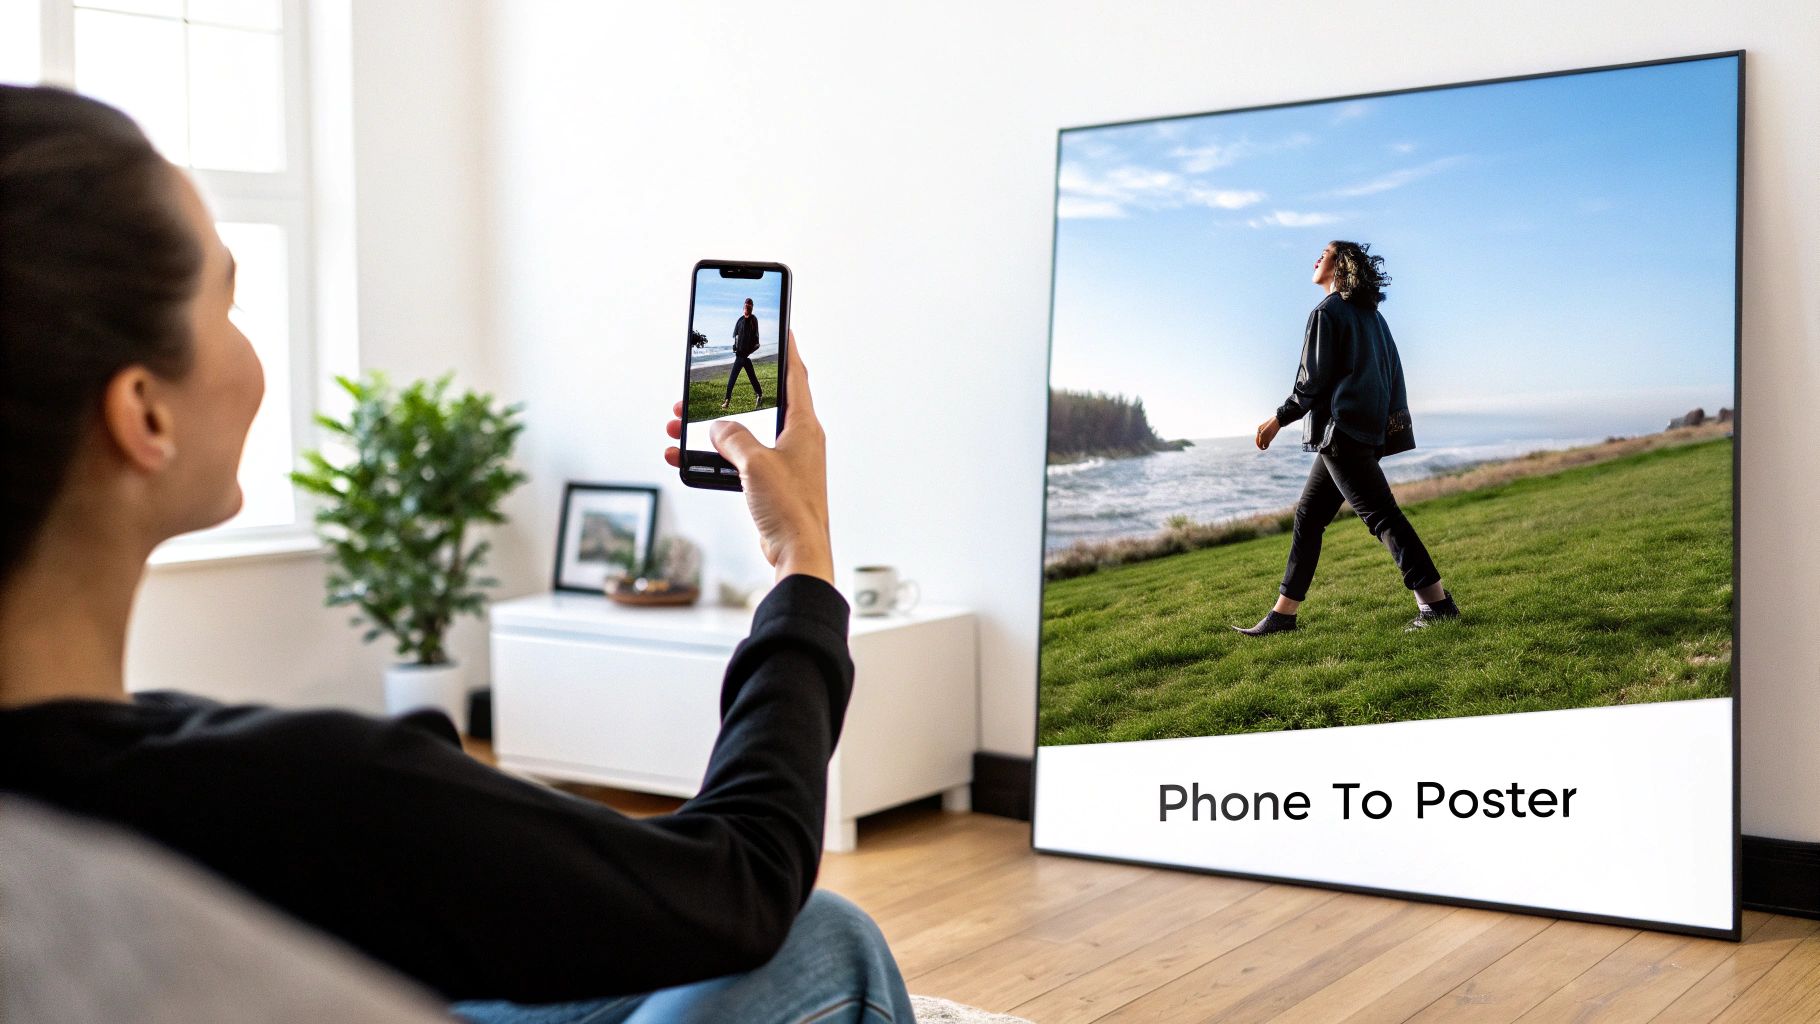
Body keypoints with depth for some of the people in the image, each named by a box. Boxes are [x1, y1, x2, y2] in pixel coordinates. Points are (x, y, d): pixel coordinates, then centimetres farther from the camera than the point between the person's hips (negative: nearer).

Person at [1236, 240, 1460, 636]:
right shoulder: (1371, 314, 17)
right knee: (1308, 516, 12)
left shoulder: (1327, 312, -9)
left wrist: (1279, 418, 0)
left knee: (1380, 514, -10)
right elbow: (1393, 373, 17)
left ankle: (1436, 601, -12)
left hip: (1341, 429, -10)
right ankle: (1283, 614, 15)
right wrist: (1397, 421, 21)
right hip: (1370, 428, 10)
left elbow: (1313, 380, -11)